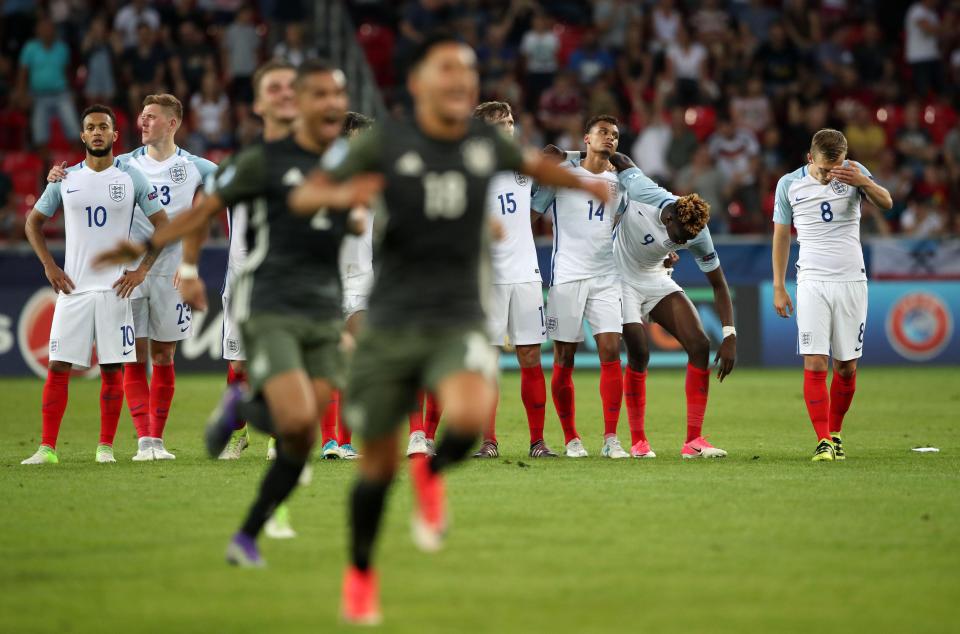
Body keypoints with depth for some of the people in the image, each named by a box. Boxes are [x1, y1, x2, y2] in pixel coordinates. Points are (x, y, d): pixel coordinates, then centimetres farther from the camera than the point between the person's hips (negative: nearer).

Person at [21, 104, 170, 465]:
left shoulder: (131, 178, 2)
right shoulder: (66, 179, 6)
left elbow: (162, 225, 6)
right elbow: (34, 221, 16)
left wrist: (142, 270, -2)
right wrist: (49, 266, 5)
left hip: (115, 287, -1)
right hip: (73, 287, 1)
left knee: (112, 368, 1)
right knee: (58, 367, -5)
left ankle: (106, 446, 9)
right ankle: (47, 448, -3)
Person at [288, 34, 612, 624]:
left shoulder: (485, 141, 3)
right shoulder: (386, 142, -4)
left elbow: (530, 164, 27)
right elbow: (303, 196, -1)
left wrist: (586, 183, 33)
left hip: (459, 323, 1)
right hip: (392, 325, -1)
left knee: (470, 416, -30)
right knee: (379, 465, 6)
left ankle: (433, 472, 5)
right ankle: (361, 574, 31)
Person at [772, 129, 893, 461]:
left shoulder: (854, 172, -1)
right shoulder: (789, 184, 0)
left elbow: (886, 202, -14)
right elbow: (781, 235, 9)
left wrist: (862, 182, -34)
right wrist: (778, 288, 8)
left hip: (851, 281, 1)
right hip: (812, 282, -1)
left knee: (846, 366, 4)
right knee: (815, 365, -12)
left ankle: (835, 433, 22)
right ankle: (823, 442, -12)